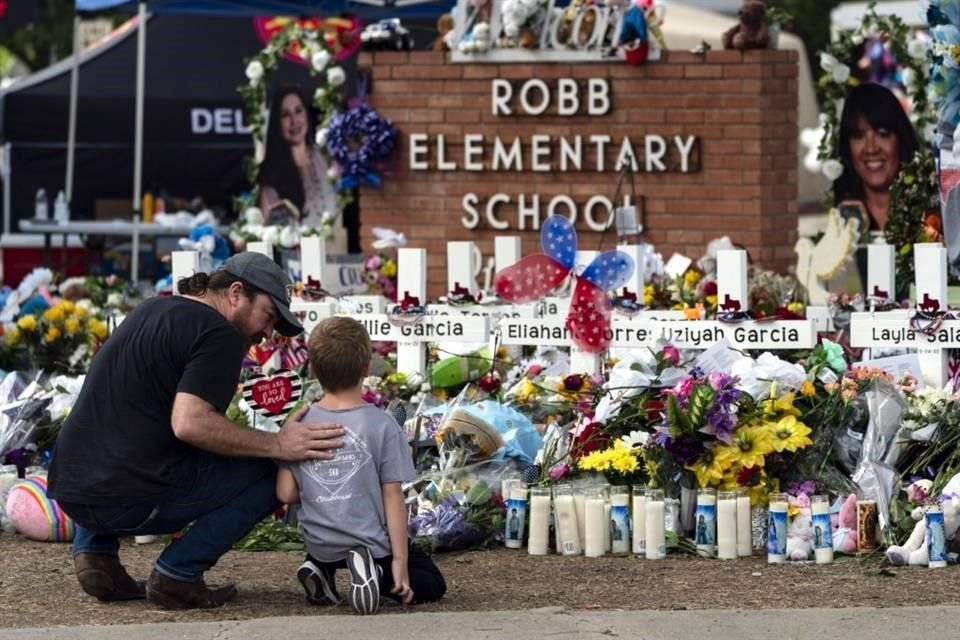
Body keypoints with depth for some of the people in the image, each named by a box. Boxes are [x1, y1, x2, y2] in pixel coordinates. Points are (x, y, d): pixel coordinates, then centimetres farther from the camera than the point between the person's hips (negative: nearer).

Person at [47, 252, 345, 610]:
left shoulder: (151, 311, 19)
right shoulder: (219, 336, -8)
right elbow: (190, 423, -22)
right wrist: (277, 445, -15)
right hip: (129, 500, -8)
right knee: (269, 474, 1)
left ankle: (95, 552, 18)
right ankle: (177, 575, -4)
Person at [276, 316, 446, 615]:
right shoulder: (382, 425, -15)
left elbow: (286, 494, -6)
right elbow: (392, 497, -13)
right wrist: (399, 560, -8)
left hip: (319, 545, 5)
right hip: (373, 543, -5)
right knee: (432, 583, 15)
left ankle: (321, 569, 5)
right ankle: (376, 573, -12)